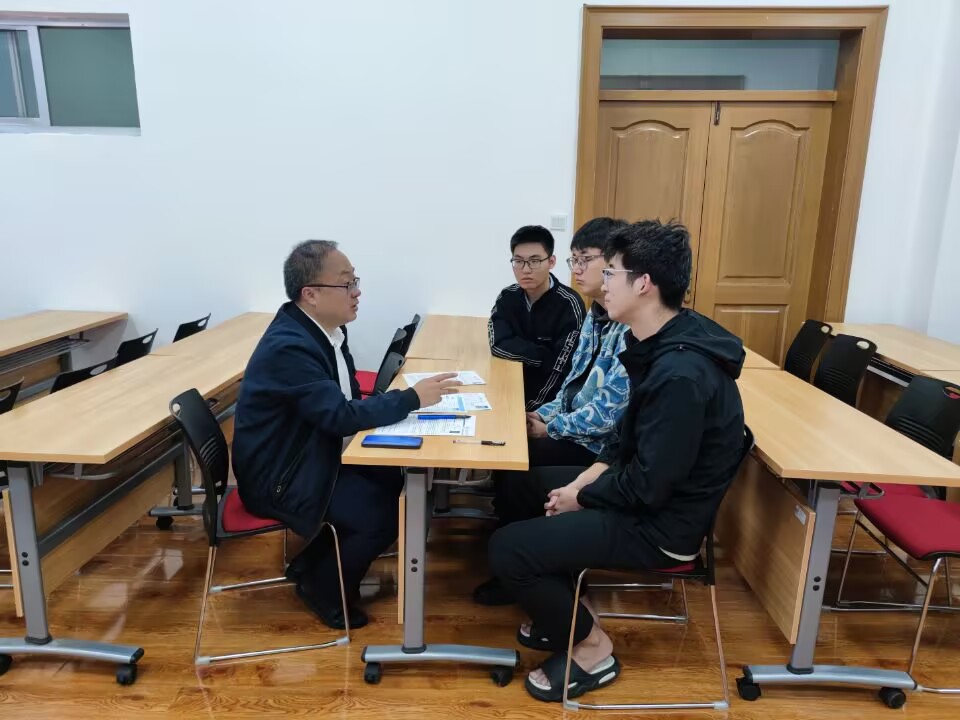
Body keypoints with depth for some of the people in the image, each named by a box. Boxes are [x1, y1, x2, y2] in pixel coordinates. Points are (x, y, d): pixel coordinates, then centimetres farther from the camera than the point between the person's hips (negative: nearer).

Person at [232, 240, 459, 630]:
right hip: (278, 476, -9)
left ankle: (313, 564, 21)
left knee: (390, 479, 6)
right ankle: (324, 588, 13)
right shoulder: (288, 346, -29)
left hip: (309, 452, 9)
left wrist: (402, 401, -12)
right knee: (381, 514, -15)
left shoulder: (324, 327, -1)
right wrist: (412, 397, -24)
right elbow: (342, 415, -31)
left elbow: (346, 400, 5)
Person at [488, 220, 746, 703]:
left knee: (507, 549, -12)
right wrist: (588, 477, 1)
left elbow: (650, 485, -26)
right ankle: (563, 613, 26)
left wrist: (583, 496, -11)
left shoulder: (681, 373, -30)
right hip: (643, 495, 10)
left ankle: (591, 647, 9)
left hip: (661, 525, -10)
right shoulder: (661, 346, 1)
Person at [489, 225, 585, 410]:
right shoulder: (507, 298, 2)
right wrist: (543, 355, -17)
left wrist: (532, 409, -23)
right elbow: (498, 345, -11)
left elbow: (561, 370, -18)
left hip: (548, 405, -4)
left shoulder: (569, 305, -13)